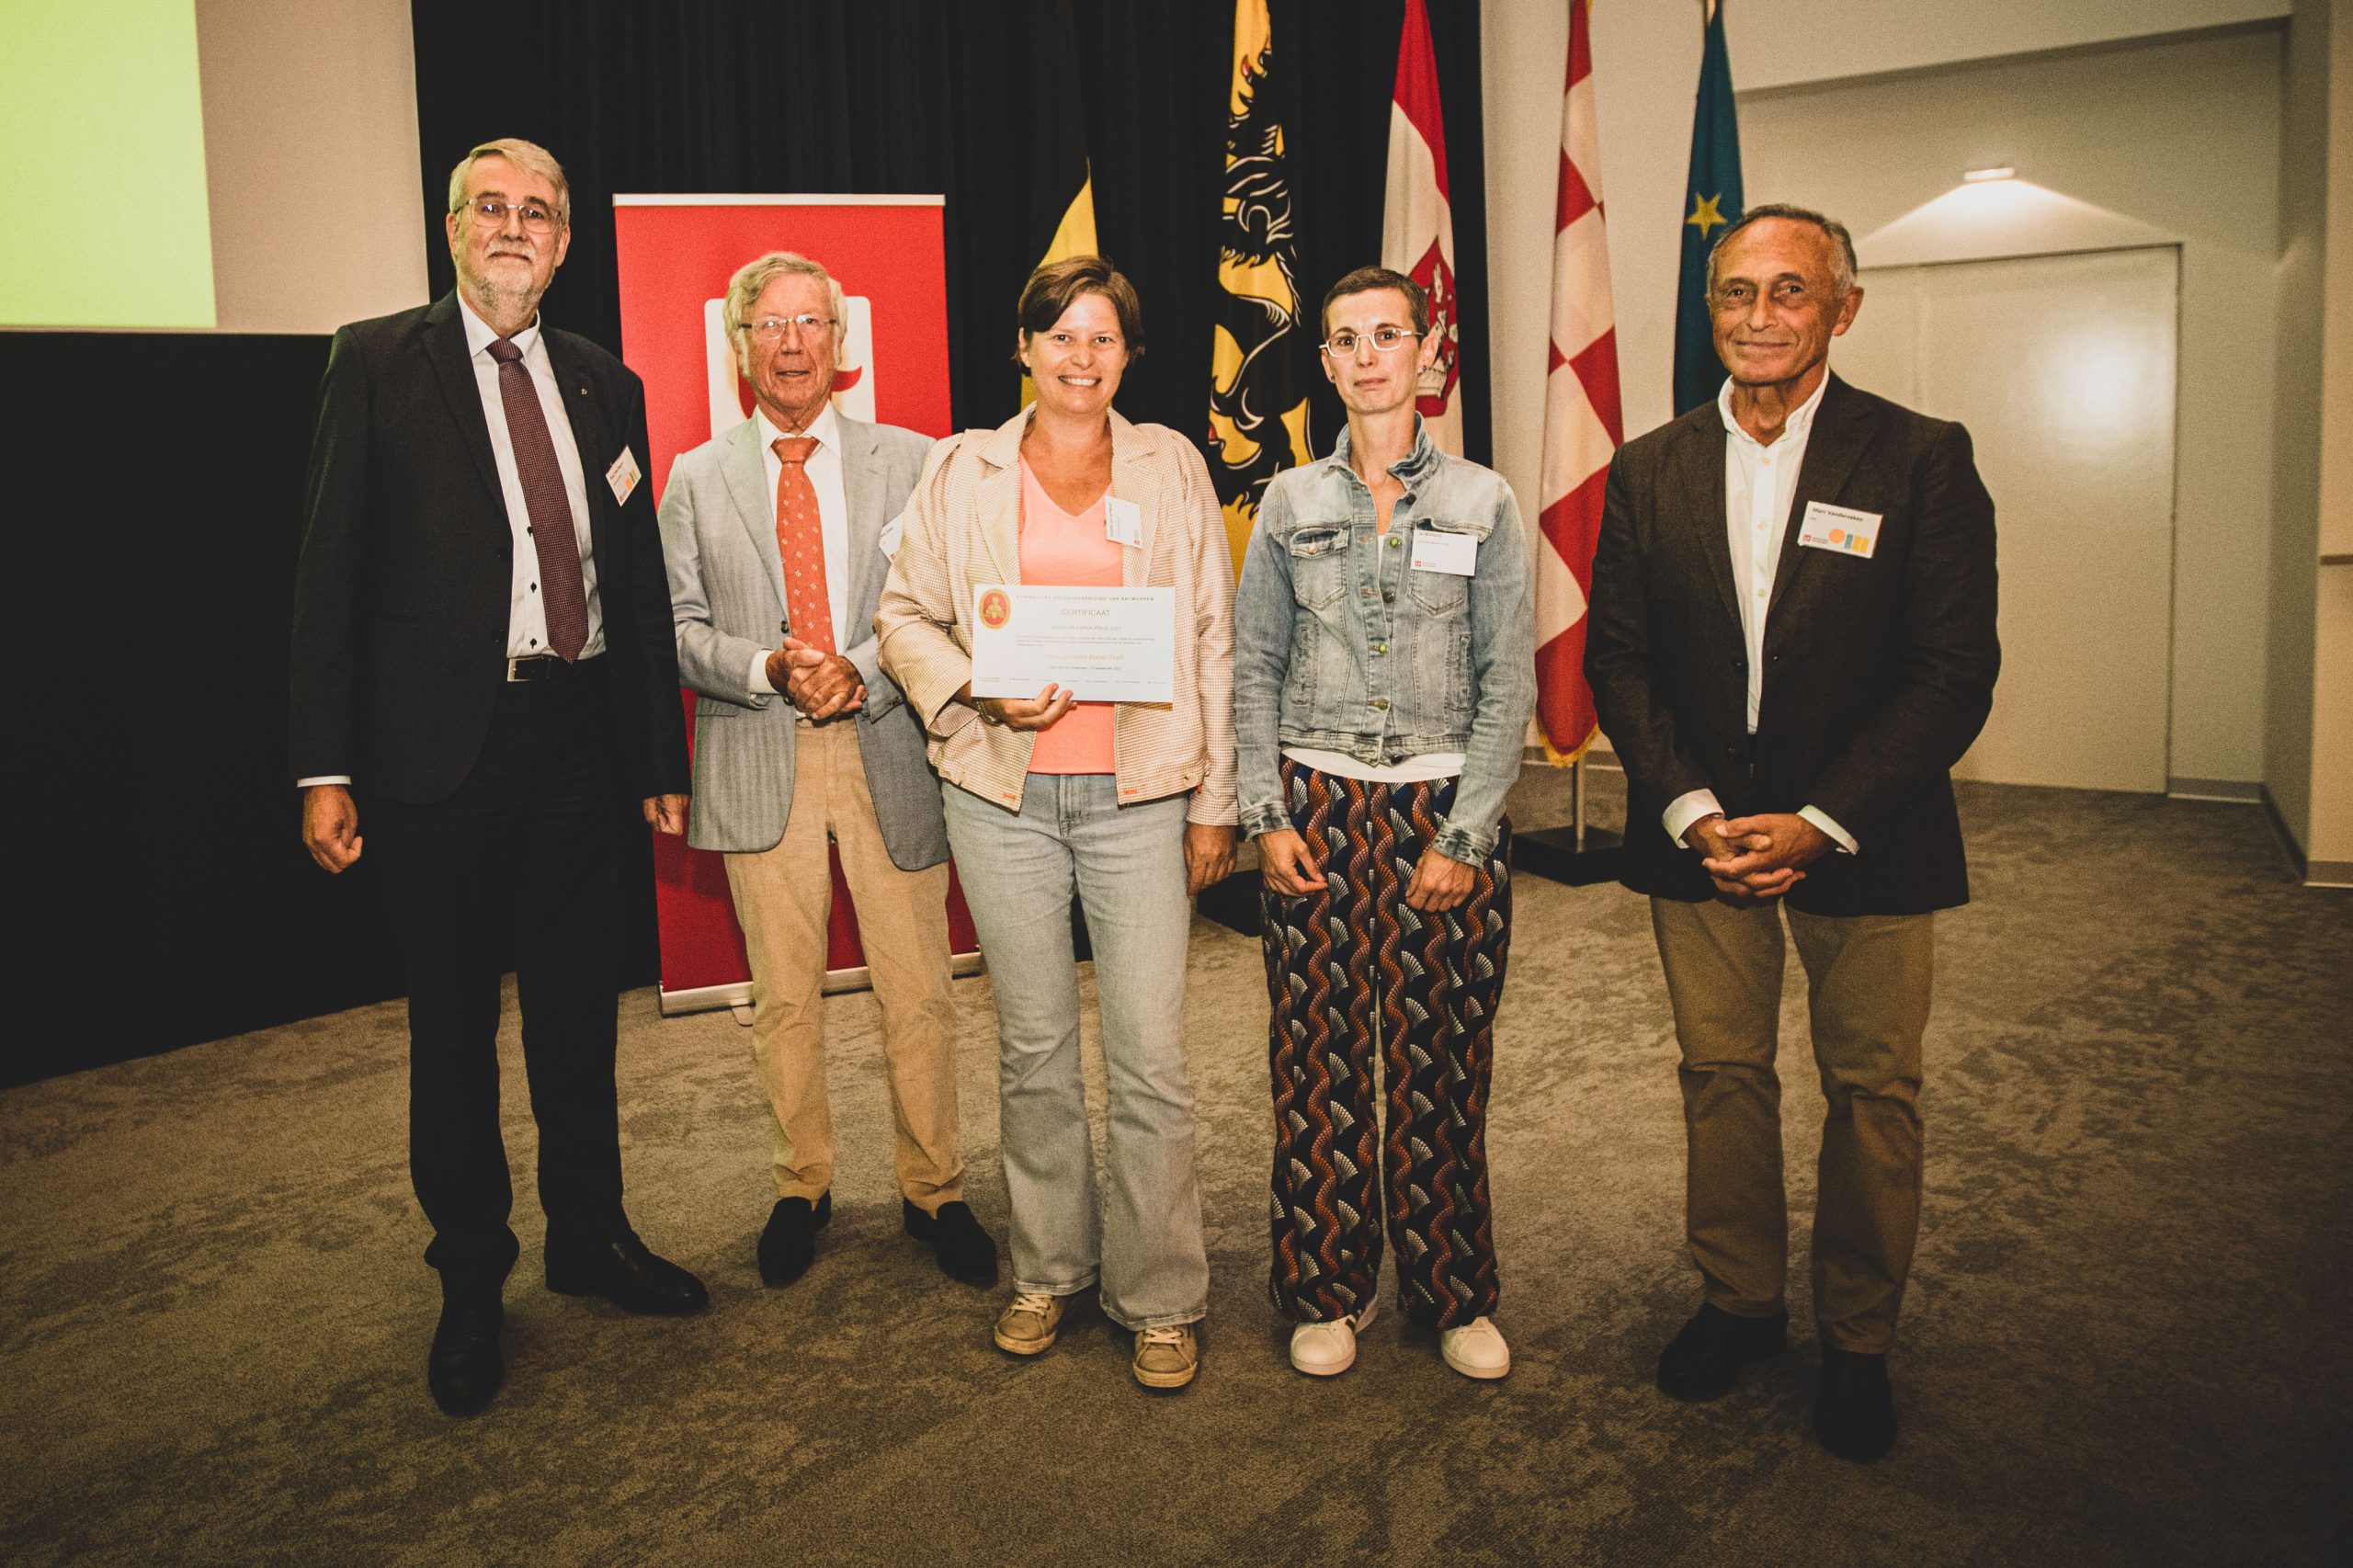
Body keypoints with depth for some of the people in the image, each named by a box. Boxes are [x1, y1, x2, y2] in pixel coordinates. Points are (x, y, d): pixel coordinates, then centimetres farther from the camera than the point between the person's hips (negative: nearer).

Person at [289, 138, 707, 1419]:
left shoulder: (603, 384, 11)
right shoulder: (378, 362, 0)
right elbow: (331, 572, -4)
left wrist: (662, 755, 11)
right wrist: (324, 769, -10)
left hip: (577, 734, 4)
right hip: (441, 741, -3)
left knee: (578, 1007, 14)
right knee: (452, 1024, 8)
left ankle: (589, 1237, 33)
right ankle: (471, 1283, 25)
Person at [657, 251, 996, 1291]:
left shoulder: (909, 462, 6)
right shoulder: (696, 478, 9)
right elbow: (676, 627, 5)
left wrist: (863, 674, -15)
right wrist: (769, 670, -13)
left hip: (889, 751, -1)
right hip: (759, 763, 1)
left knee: (919, 993, 4)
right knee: (783, 996, 9)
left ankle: (933, 1193, 22)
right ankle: (802, 1187, 28)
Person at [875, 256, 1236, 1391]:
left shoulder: (1172, 466, 8)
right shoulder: (962, 471, 8)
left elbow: (1212, 639, 7)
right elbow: (904, 615, 9)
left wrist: (1215, 801, 3)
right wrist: (977, 693, -11)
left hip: (1138, 792, -1)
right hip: (1002, 792, 1)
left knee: (1150, 1058, -2)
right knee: (1031, 1045, 11)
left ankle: (1159, 1298, 14)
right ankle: (1048, 1268, 28)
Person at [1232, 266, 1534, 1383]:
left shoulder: (1483, 502, 3)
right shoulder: (1290, 502, 7)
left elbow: (1509, 681, 1)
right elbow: (1254, 669, 8)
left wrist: (1464, 835, -6)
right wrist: (1265, 816, -2)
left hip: (1445, 807, -1)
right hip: (1316, 808, 1)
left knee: (1443, 1067, 3)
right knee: (1317, 1061, 3)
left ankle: (1452, 1295, 21)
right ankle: (1328, 1291, 20)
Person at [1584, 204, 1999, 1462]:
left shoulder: (1923, 460, -6)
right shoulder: (1648, 472, 3)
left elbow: (1954, 672, -9)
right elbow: (1616, 659, 2)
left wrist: (1822, 823, -17)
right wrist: (1692, 809, -10)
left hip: (1863, 838, -2)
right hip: (1699, 830, 2)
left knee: (1872, 1091, 8)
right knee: (1721, 1076, 13)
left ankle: (1856, 1342, 26)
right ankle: (1738, 1299, 32)